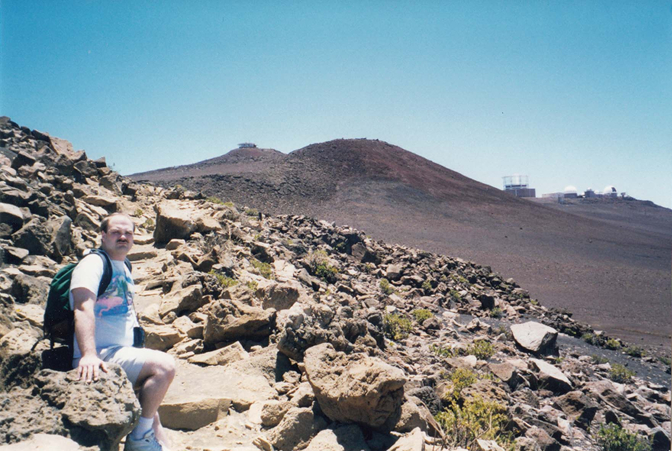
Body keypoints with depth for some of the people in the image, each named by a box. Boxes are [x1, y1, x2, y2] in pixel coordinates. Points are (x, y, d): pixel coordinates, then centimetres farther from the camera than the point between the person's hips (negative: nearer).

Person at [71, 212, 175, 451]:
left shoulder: (124, 268, 17)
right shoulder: (93, 263, -12)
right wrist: (89, 355, -39)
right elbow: (83, 308, -27)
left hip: (119, 353, 10)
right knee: (164, 365, -25)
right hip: (100, 358, -10)